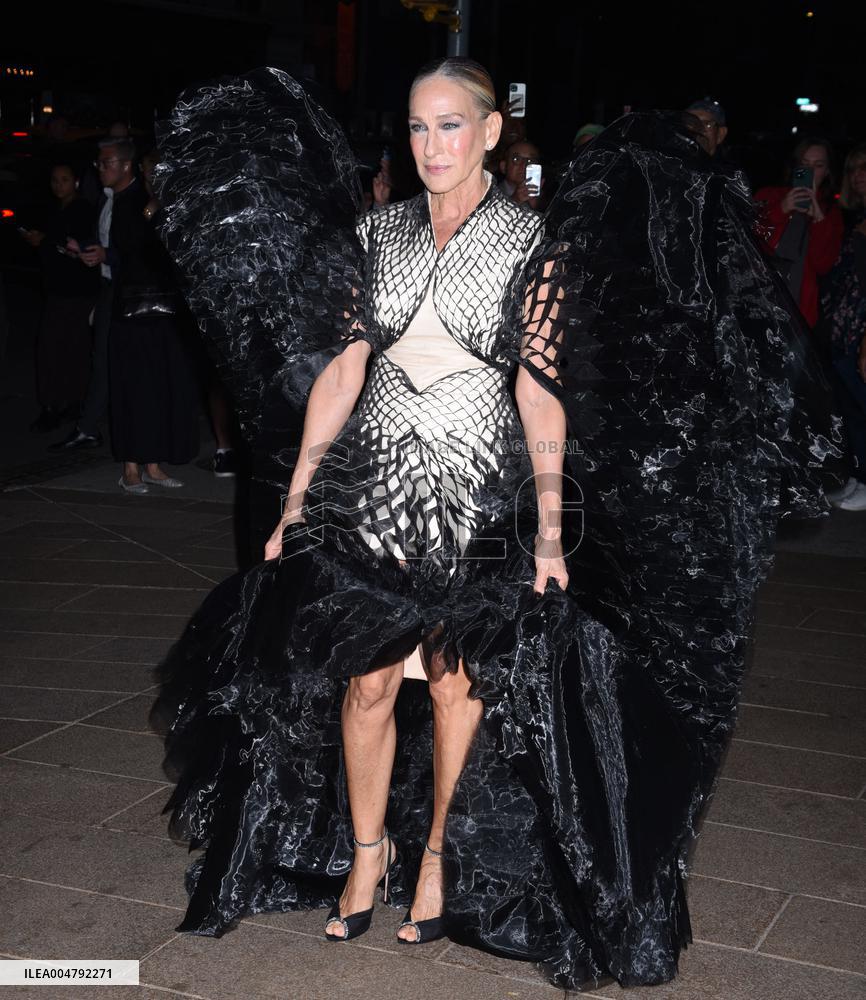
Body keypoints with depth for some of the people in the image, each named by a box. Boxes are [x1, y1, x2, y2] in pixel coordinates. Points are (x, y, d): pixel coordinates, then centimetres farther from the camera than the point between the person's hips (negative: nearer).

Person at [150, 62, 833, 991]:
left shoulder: (534, 242, -3)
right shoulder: (377, 232, 7)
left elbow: (541, 390, -8)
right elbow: (342, 366, 6)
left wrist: (549, 522, -15)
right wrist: (298, 494, 4)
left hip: (478, 490, -2)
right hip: (374, 481, 3)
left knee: (456, 680, 5)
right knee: (365, 679, 4)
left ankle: (438, 855, 26)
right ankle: (366, 852, 25)